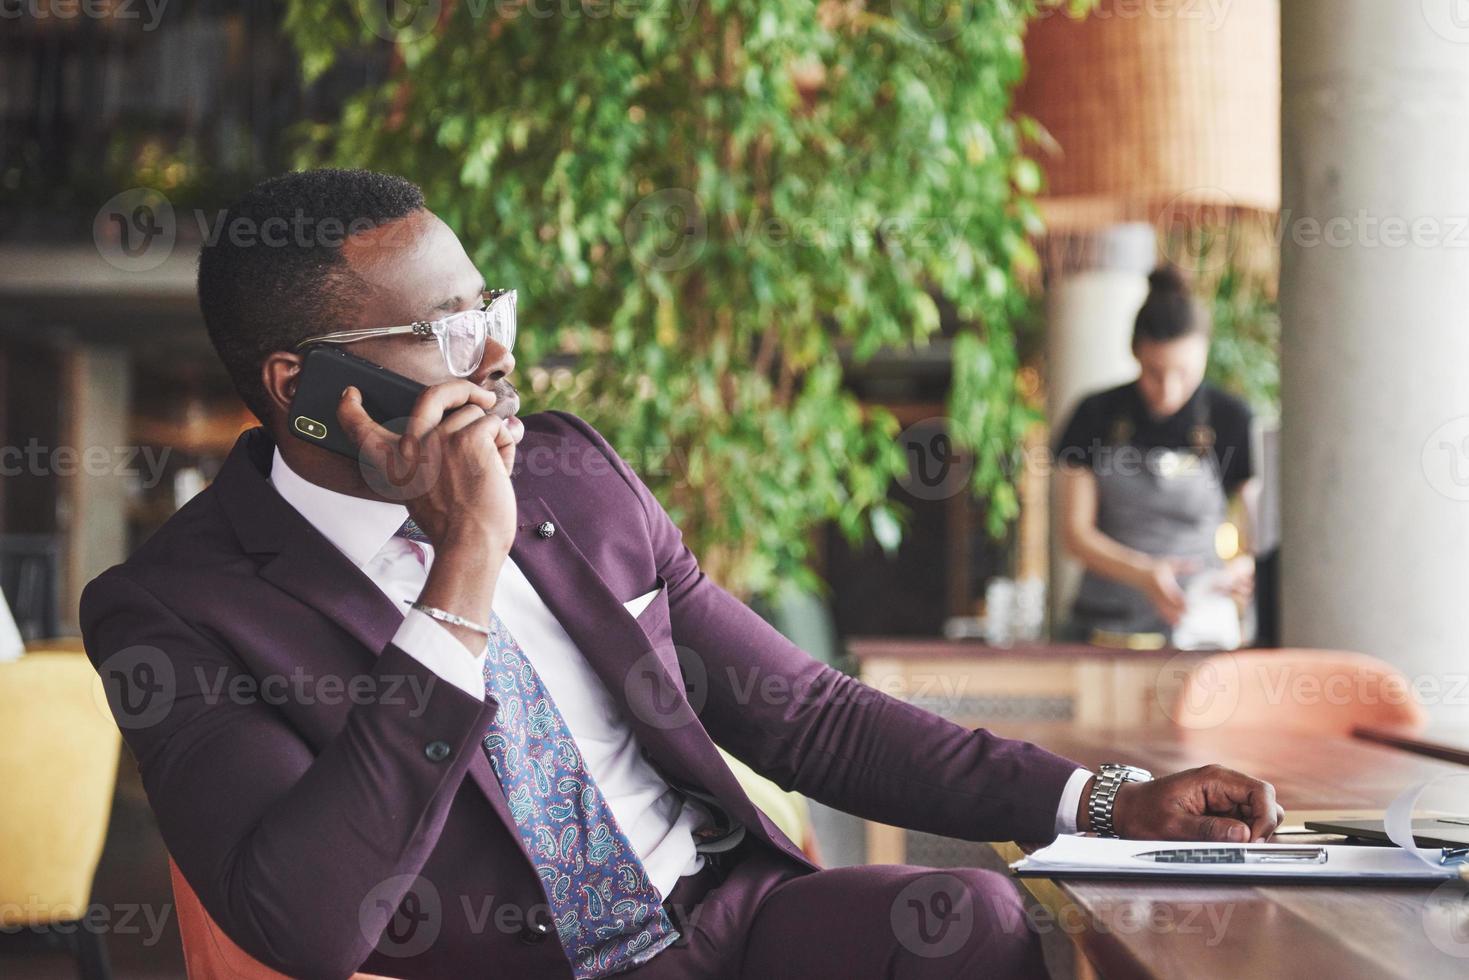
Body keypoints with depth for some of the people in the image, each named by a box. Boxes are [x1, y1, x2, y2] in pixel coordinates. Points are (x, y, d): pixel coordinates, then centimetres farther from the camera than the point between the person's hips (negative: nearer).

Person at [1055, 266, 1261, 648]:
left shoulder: (1230, 420, -2)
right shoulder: (1097, 416, 0)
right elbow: (1075, 531, -1)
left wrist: (1246, 566, -26)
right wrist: (1144, 574, -18)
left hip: (1199, 626, -1)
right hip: (1104, 622, 1)